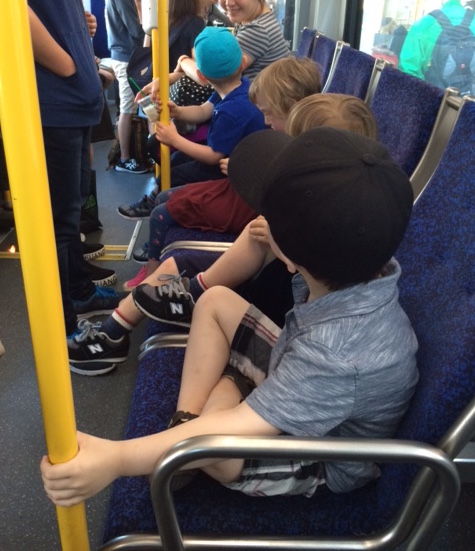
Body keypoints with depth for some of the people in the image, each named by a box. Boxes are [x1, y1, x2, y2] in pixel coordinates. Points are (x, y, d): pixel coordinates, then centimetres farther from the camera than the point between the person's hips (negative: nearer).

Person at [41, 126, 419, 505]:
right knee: (215, 302, 5)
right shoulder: (366, 261, -22)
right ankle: (185, 422, 3)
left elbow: (235, 430, -41)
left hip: (322, 461, -7)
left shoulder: (337, 354, -43)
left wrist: (115, 458, -42)